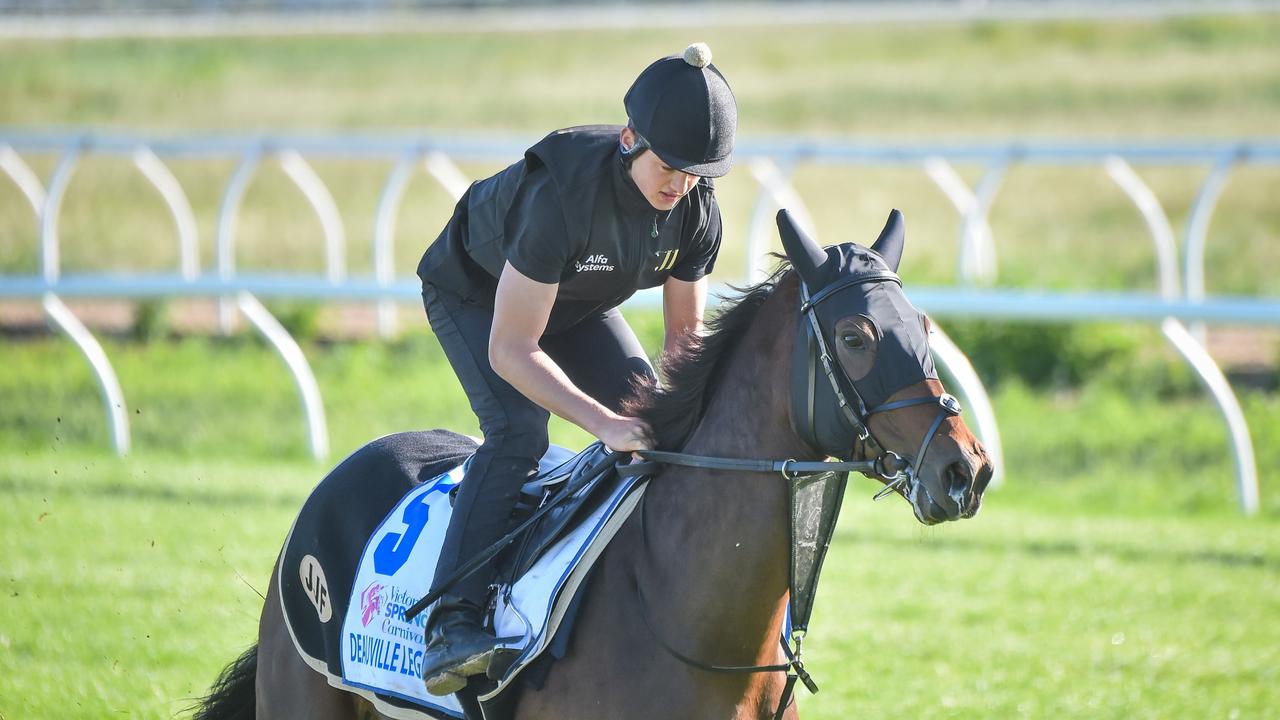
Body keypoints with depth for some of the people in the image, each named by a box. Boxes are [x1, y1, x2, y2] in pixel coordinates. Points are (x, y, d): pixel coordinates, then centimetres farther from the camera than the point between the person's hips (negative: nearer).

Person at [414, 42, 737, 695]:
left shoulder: (696, 206, -21)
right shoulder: (561, 193, -40)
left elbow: (684, 334, -8)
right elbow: (511, 350, -38)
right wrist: (606, 425, -44)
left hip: (581, 305, 6)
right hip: (474, 296, -6)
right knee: (517, 431, -28)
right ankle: (451, 625, -34)